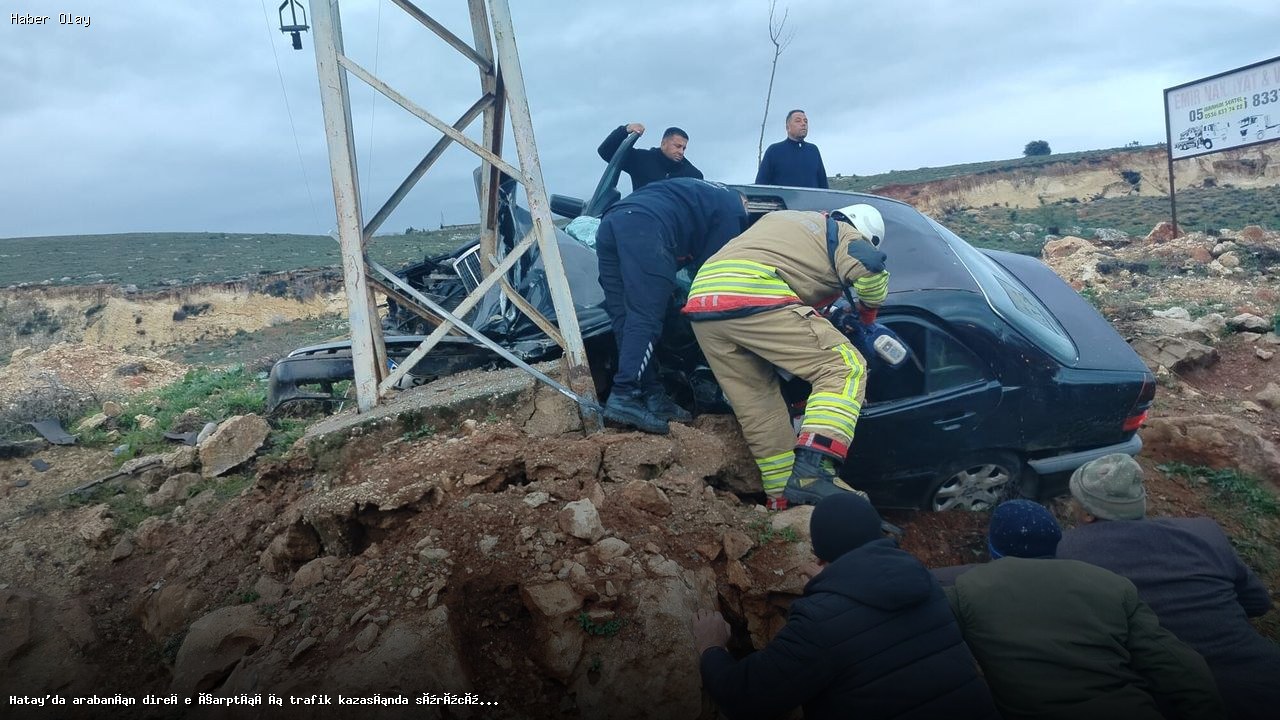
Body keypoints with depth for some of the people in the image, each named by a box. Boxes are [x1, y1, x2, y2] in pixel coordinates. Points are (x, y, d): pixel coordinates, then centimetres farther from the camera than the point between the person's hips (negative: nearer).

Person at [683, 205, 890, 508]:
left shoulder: (782, 218, 35)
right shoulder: (845, 236, 15)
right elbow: (869, 267, -4)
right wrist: (868, 314, 16)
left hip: (701, 299, 8)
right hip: (752, 297, -8)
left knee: (759, 406, 14)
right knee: (846, 369, -4)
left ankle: (783, 497, 16)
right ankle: (811, 474, -20)